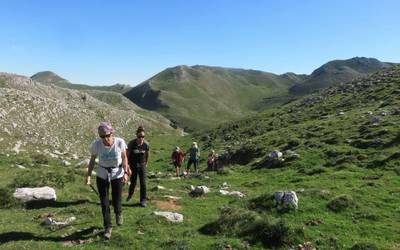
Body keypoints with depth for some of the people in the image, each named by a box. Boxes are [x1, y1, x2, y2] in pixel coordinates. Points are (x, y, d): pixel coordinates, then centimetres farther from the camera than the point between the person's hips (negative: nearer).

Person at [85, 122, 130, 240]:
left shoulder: (120, 142, -22)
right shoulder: (96, 144, -20)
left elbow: (124, 158, -6)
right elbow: (92, 159, -3)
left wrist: (125, 173, -15)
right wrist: (88, 175, -11)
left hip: (117, 175, -1)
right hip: (102, 175, 1)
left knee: (116, 201, 8)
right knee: (104, 203, 1)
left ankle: (118, 213, 45)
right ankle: (108, 227, 22)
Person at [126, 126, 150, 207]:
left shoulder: (146, 144, -13)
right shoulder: (131, 143, -18)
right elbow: (127, 155, -9)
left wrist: (146, 163, 12)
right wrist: (128, 166, -12)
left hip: (142, 165, 1)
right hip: (133, 165, -1)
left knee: (143, 183, -3)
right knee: (133, 183, 7)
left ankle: (143, 200, 9)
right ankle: (130, 195, 39)